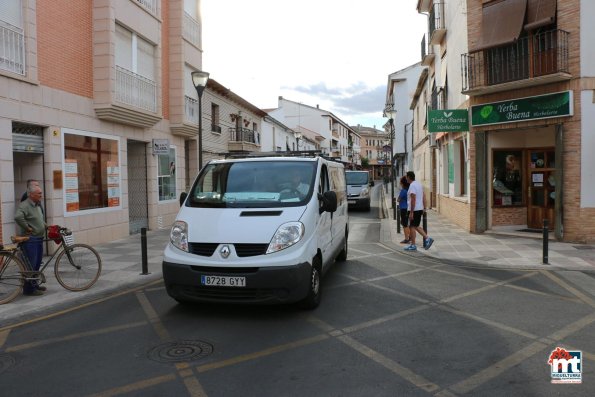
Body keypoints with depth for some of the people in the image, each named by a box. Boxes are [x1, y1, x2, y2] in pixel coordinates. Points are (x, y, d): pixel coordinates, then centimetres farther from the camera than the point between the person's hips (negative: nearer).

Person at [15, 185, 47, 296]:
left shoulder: (38, 205, 14)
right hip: (30, 239, -9)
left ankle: (34, 284, 28)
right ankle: (29, 289, 2)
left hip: (39, 238, 9)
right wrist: (27, 227, -24)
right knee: (30, 265, -5)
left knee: (37, 263, 16)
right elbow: (18, 217, -34)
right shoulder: (24, 205, -16)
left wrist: (46, 226, 14)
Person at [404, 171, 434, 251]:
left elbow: (413, 199, -23)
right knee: (416, 226, 17)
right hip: (420, 209, 9)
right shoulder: (419, 184, 12)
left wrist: (411, 212, -22)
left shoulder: (412, 186, -17)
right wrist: (424, 208, 19)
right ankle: (427, 238, 7)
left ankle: (413, 245, 6)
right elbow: (424, 197, 15)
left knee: (412, 227, 0)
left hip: (414, 209, -9)